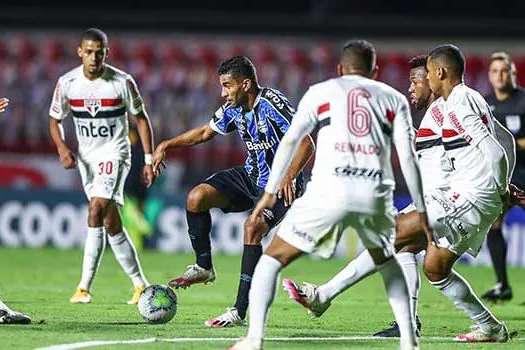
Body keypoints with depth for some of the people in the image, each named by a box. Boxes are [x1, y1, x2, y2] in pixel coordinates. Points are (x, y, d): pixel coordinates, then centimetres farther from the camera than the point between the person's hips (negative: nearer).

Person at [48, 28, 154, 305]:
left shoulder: (122, 82, -11)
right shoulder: (67, 83, -3)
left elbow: (141, 119, 0)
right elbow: (55, 120, 8)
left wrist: (149, 160, -3)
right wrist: (62, 147, -12)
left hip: (114, 153, -4)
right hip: (86, 157, 4)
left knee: (96, 212, -22)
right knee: (111, 225, 7)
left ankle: (84, 287, -21)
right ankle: (140, 284, 19)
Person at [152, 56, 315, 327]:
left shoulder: (272, 104, -24)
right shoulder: (234, 108, 1)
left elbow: (306, 144, -28)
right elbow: (205, 132, 19)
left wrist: (289, 176, -43)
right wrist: (166, 145, 10)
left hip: (280, 185, -8)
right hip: (250, 176, 8)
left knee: (252, 228, -30)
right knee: (196, 197, -8)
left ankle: (240, 312, -26)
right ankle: (203, 267, 11)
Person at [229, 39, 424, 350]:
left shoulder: (319, 92, 19)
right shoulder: (394, 99, 21)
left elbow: (290, 141, 11)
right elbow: (408, 156, 12)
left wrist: (270, 193, 14)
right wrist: (421, 211, 15)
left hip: (328, 190, -2)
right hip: (375, 194, 2)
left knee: (272, 259, 11)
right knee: (388, 263, 29)